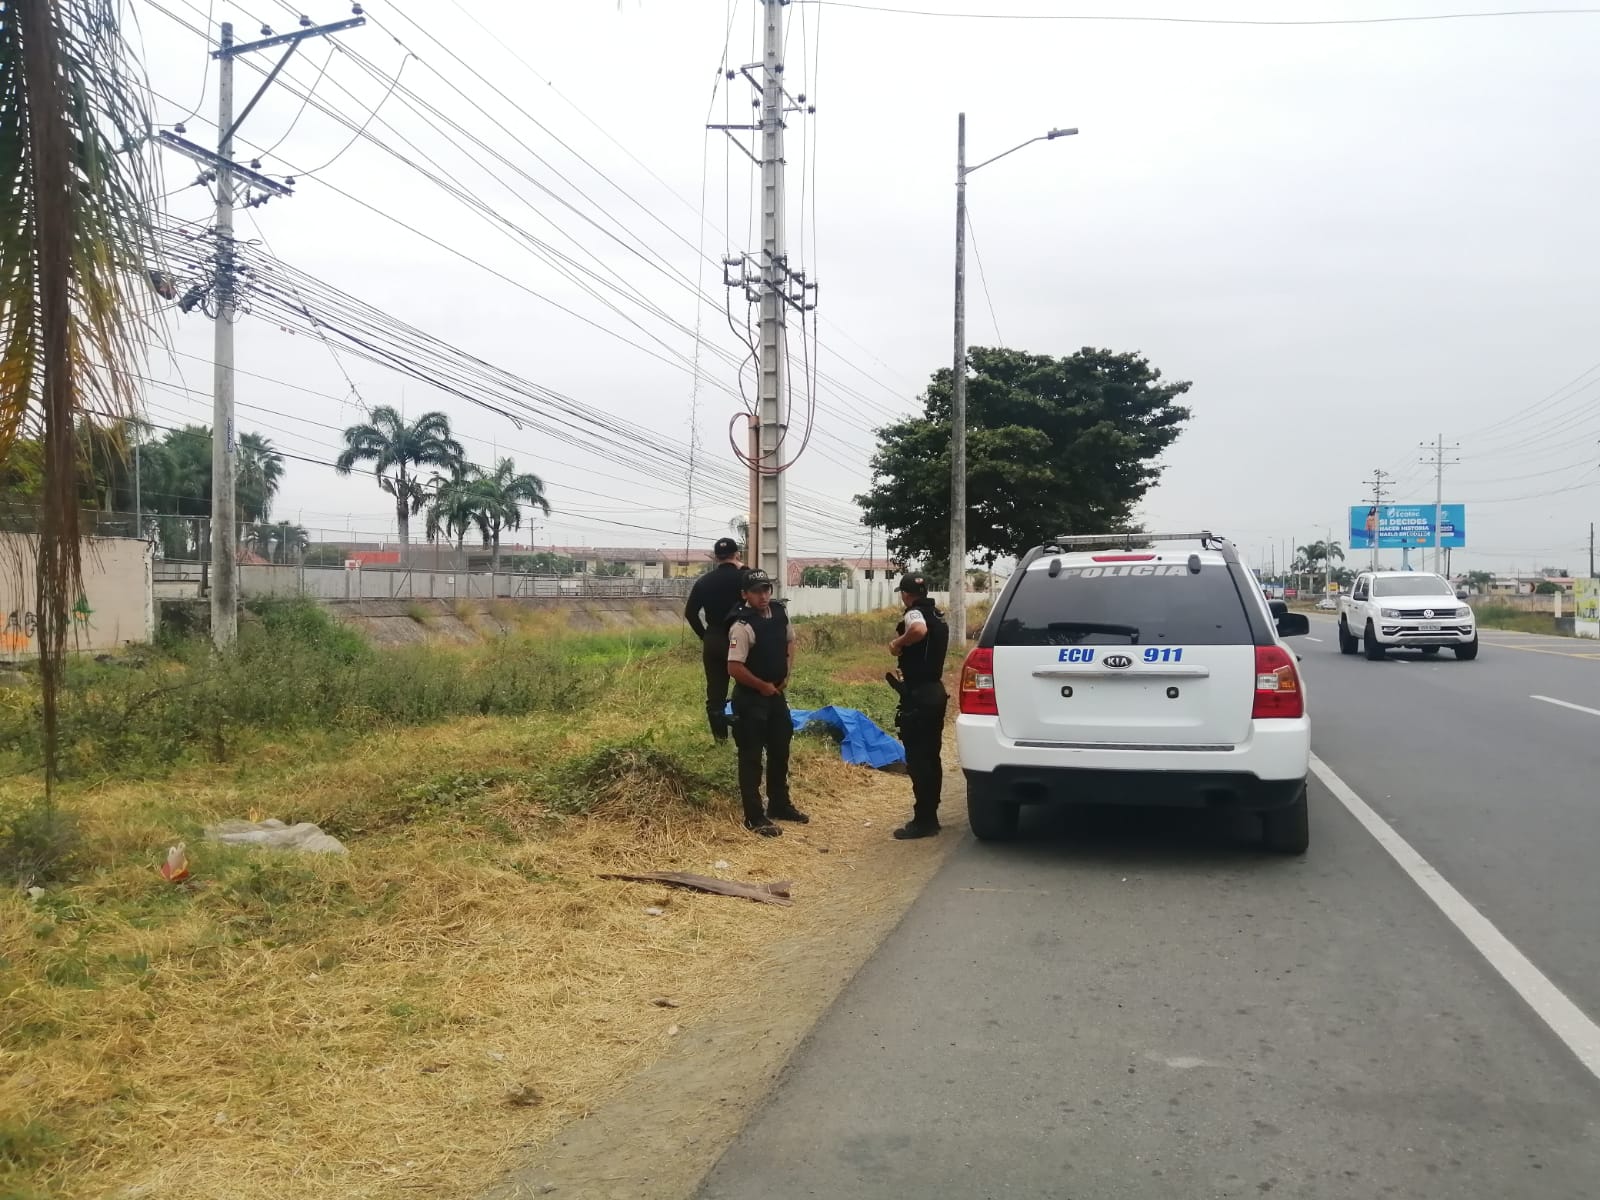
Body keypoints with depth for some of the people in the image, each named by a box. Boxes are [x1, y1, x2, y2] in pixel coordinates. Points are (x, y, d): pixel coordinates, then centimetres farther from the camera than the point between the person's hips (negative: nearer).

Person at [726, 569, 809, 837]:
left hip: (776, 694, 8)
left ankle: (780, 804, 36)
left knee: (780, 751, 19)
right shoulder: (742, 626, -23)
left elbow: (790, 641, 19)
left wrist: (786, 674, 8)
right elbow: (734, 668, -26)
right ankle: (754, 817, 12)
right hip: (750, 699, -8)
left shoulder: (779, 613, 0)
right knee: (751, 758, 2)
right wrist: (763, 686, -14)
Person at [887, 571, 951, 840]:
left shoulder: (914, 614, -13)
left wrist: (898, 643, -21)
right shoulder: (937, 616, 16)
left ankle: (923, 821, -4)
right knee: (930, 756, 13)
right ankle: (929, 816, 19)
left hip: (918, 694, -9)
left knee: (917, 758, -6)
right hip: (935, 691, 9)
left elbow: (919, 630, -37)